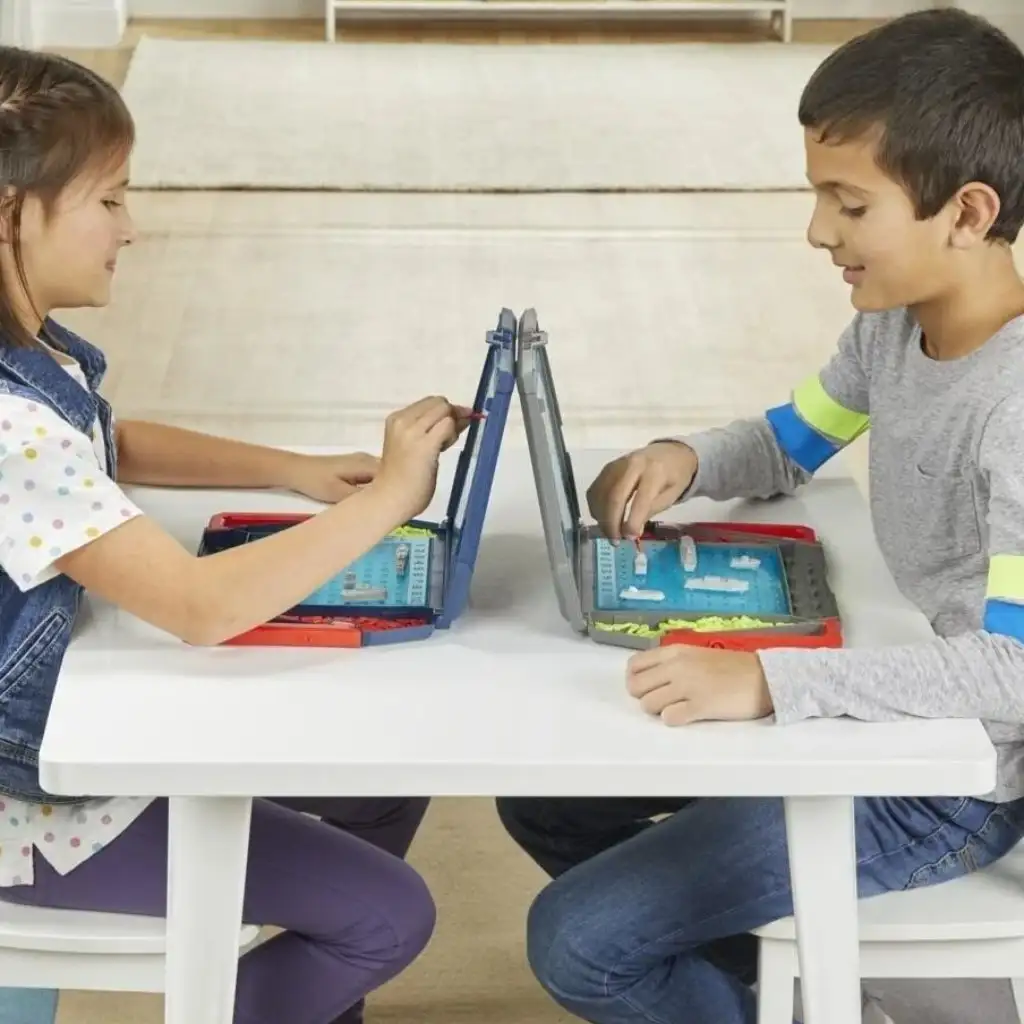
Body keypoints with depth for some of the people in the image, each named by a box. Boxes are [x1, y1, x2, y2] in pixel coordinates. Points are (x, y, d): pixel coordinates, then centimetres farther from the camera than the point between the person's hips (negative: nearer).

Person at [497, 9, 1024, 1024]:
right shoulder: (892, 322, -1)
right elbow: (786, 448, 16)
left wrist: (770, 680, -42)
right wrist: (685, 458, -7)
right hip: (879, 706, 9)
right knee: (544, 796, 15)